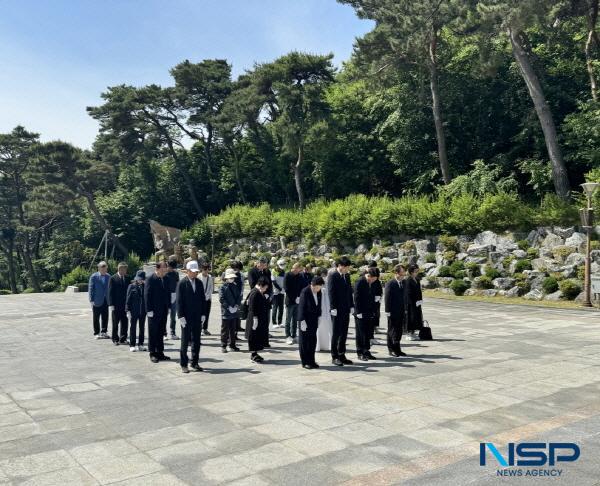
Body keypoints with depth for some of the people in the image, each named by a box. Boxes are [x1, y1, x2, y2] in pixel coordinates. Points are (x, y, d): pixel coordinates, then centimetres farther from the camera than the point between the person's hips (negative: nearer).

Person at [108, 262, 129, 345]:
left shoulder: (128, 279, 7)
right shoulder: (113, 279, -4)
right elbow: (110, 293, -5)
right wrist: (111, 305, -12)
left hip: (125, 304, 3)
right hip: (116, 305, -3)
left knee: (125, 323, 5)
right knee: (115, 324, 6)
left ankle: (123, 339, 15)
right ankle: (115, 339, 16)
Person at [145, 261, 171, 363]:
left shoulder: (166, 279, 8)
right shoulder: (150, 279, -9)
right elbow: (147, 295, -11)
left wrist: (169, 307, 8)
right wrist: (149, 310, -15)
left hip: (164, 311, 6)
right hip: (154, 311, -6)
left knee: (161, 333, 11)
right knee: (153, 333, 3)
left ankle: (160, 353, 18)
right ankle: (153, 354, 10)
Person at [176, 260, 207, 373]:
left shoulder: (199, 283, 8)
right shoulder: (182, 283, -7)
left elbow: (203, 299, 10)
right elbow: (179, 301, -8)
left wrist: (203, 314, 4)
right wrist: (181, 316, -13)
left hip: (198, 317, 5)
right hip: (186, 318, -4)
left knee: (196, 341, 9)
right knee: (185, 342, 3)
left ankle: (195, 363, 18)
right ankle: (183, 364, 12)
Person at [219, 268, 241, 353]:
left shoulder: (235, 286, 10)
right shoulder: (223, 287, -6)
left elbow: (238, 296, 11)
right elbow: (221, 299, -13)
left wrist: (236, 305, -5)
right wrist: (229, 307, -17)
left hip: (234, 311, 5)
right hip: (226, 312, -5)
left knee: (233, 329, 12)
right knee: (225, 330, 1)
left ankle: (232, 345, 21)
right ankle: (223, 346, 8)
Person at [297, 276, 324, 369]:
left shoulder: (319, 292, 2)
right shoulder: (305, 291, -16)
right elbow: (301, 307, -15)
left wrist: (319, 316, 7)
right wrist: (302, 321, -17)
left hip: (314, 320, 6)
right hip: (305, 320, -6)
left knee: (313, 341, 10)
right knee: (304, 341, 3)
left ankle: (311, 361, 19)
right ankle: (305, 362, 10)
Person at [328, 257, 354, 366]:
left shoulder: (347, 276, 11)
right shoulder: (333, 276, -10)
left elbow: (349, 291, 15)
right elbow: (331, 293, -14)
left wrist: (351, 306, 10)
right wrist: (333, 308, -18)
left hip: (346, 310, 7)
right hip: (337, 310, -7)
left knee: (344, 333, 12)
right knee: (336, 334, 1)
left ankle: (341, 355, 21)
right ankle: (334, 356, 10)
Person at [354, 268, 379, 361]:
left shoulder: (371, 283, 10)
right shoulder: (360, 282, -12)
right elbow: (356, 298, -14)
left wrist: (372, 310, 9)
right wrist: (358, 312, -17)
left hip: (368, 313, 7)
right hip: (361, 313, -7)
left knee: (367, 334, 10)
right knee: (361, 334, 0)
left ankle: (366, 352, 17)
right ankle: (360, 353, 7)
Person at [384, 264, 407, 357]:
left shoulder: (403, 283, 9)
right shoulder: (390, 284, -10)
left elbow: (405, 296, 14)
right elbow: (387, 298, -11)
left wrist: (405, 309, 10)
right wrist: (387, 311, -14)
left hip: (402, 312, 6)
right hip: (393, 312, -6)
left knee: (399, 331, 10)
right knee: (392, 331, 3)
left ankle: (397, 349, 18)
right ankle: (392, 349, 10)